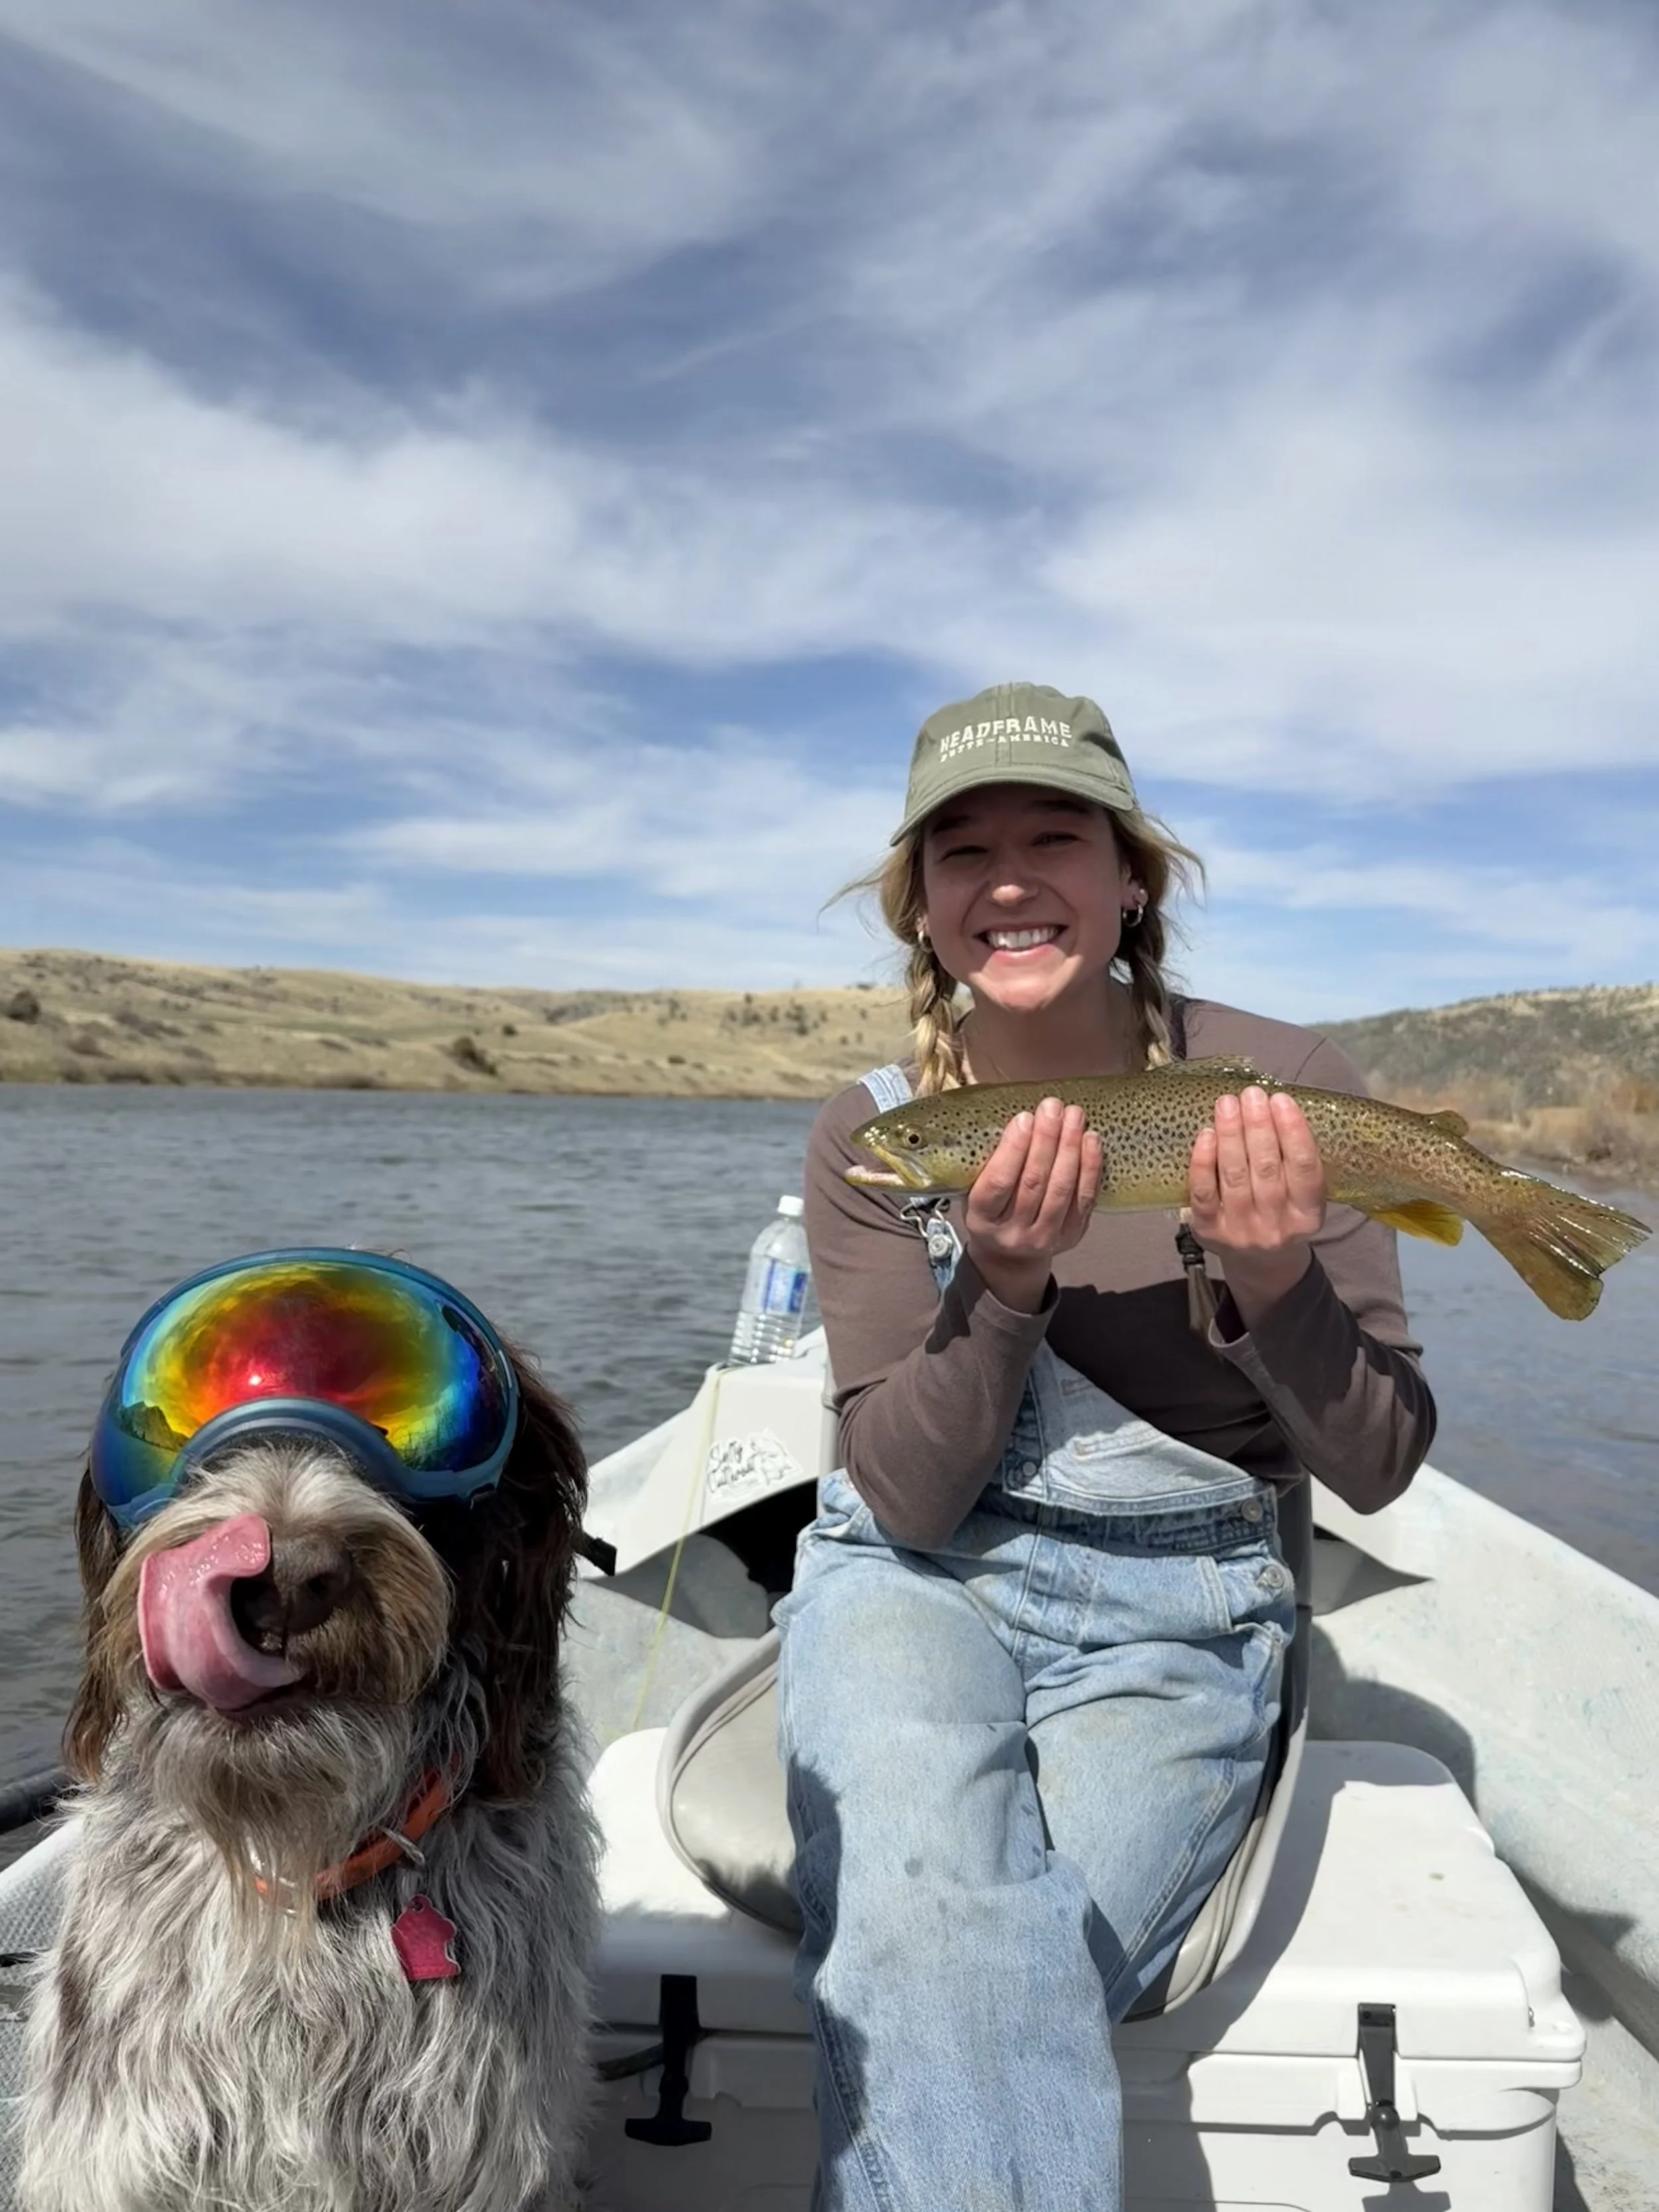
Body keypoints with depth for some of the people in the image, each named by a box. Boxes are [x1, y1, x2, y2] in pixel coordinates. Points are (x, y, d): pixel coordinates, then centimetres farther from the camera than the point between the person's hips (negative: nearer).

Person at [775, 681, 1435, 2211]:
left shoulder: (1283, 1090, -8)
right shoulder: (871, 1138, -6)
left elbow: (1378, 1470, -5)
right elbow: (908, 1499, -9)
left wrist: (1272, 1280, -24)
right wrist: (1003, 1277, -25)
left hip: (1174, 1617, 0)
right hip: (914, 1576, 1)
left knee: (956, 1995, -20)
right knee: (921, 1914, -29)